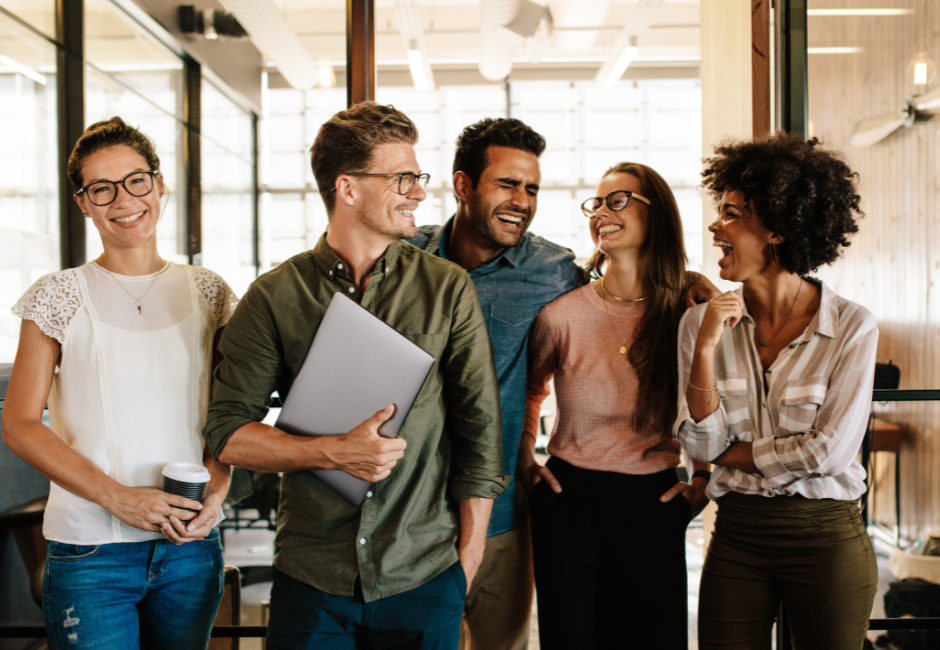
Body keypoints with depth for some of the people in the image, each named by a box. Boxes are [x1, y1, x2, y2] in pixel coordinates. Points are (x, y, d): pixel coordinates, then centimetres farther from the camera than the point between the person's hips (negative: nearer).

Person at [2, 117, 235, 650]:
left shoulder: (208, 293, 6)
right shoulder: (60, 297, -2)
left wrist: (215, 493, -7)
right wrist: (117, 496, -14)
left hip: (192, 546, 3)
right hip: (90, 552, -3)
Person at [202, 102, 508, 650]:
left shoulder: (448, 289, 1)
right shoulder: (274, 297, -1)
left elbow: (480, 428, 3)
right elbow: (228, 434, -2)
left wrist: (468, 557, 1)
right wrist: (334, 452, -16)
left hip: (425, 580, 0)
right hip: (311, 579, 0)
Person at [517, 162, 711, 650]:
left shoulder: (689, 311, -2)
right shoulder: (562, 313, -6)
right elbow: (530, 389, 15)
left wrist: (702, 479, 6)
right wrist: (525, 462, 8)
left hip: (654, 503, 1)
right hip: (569, 497, -1)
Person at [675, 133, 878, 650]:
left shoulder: (852, 327, -10)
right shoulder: (701, 321, -1)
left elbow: (830, 451, -13)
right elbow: (702, 445, -4)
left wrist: (734, 455, -4)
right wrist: (706, 349, -16)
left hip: (827, 538, -2)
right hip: (737, 536, 2)